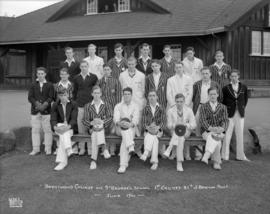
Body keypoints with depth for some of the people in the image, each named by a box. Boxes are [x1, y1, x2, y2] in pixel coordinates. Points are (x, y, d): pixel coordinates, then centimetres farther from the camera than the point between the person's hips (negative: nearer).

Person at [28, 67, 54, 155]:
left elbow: (51, 97, -2)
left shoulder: (50, 85, 7)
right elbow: (30, 97, 3)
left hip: (46, 111, -2)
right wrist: (37, 104, -14)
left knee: (47, 130, -1)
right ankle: (36, 149, 14)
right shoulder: (33, 85, 12)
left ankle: (48, 149, 9)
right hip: (35, 111, 2)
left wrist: (44, 105, -17)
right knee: (35, 130, 4)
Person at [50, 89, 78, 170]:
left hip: (70, 128, -1)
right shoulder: (55, 105, 5)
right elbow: (53, 119, -4)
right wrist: (55, 127, -27)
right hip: (59, 127, 1)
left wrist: (68, 126, -32)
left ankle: (62, 161, -33)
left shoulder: (73, 104, -1)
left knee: (62, 136, -31)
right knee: (63, 133, -34)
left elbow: (74, 119, -11)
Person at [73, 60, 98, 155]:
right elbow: (75, 91, 16)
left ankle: (90, 148, 10)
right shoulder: (76, 78, 10)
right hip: (80, 105, 2)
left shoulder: (93, 77, 4)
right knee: (80, 126, 3)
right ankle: (82, 148, 14)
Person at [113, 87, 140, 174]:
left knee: (125, 141, -29)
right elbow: (116, 118, -6)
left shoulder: (135, 106, 9)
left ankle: (123, 165, -29)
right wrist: (119, 123, -31)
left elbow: (136, 119, -7)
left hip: (131, 129, 0)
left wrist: (130, 124, -31)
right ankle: (131, 147, -47)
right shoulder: (118, 106, 11)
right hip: (121, 129, 0)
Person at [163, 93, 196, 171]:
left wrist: (186, 125, -26)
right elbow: (169, 125, -4)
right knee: (180, 139, -35)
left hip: (186, 131, 1)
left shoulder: (189, 110, -4)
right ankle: (179, 163, -42)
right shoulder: (170, 111, -5)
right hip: (174, 131, -1)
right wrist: (175, 125, -26)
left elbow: (193, 125, -5)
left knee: (180, 137, -36)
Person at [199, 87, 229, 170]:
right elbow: (202, 120, -9)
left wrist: (221, 129, -24)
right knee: (216, 141, -31)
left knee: (214, 138, -34)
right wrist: (211, 129, -26)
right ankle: (217, 162, -26)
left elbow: (225, 121, -1)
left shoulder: (223, 107, 10)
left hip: (219, 132, 1)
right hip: (207, 132, -1)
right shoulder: (203, 107, 4)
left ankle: (206, 156, -38)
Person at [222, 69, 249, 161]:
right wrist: (225, 109, 1)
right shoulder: (226, 88, -4)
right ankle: (225, 155, 8)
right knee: (227, 134, -1)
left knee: (240, 134, 8)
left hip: (240, 114, 3)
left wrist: (243, 107, 10)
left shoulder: (243, 87, 4)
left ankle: (240, 155, 19)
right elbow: (222, 100, 5)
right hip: (229, 113, -3)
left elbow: (246, 98, 18)